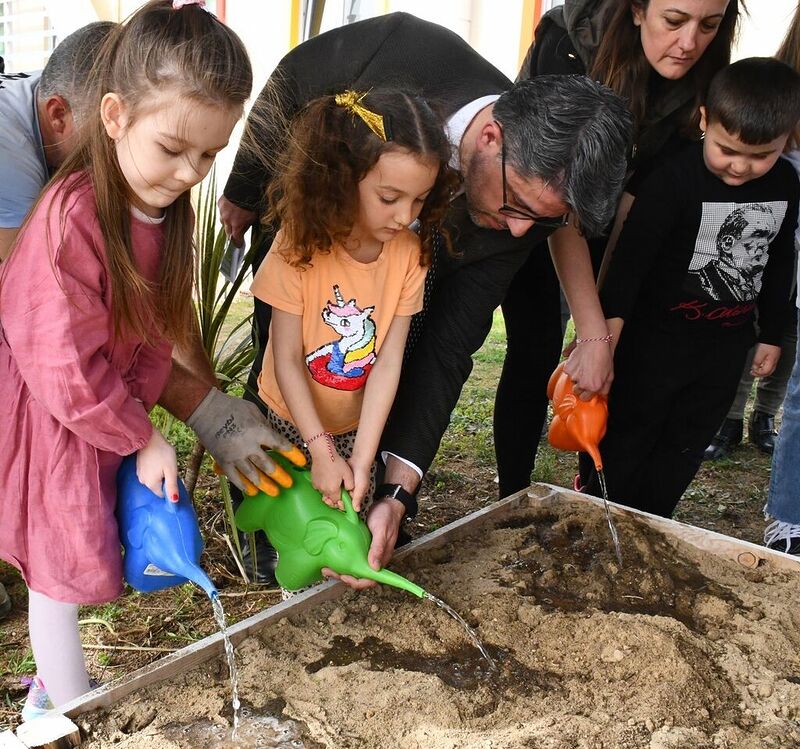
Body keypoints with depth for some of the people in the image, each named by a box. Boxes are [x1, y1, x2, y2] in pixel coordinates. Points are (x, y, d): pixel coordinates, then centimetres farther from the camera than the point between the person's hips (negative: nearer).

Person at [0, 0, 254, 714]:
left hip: (105, 413, 7)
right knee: (64, 574, 5)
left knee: (73, 567, 19)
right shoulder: (73, 215, -29)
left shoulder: (168, 207, -3)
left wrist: (139, 411, -4)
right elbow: (68, 369, -27)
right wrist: (142, 435, -17)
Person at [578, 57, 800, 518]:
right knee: (628, 433, 5)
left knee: (686, 446, 14)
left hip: (728, 342, 6)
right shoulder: (675, 178, -19)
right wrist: (613, 316, -32)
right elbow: (634, 250, -23)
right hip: (659, 336, -5)